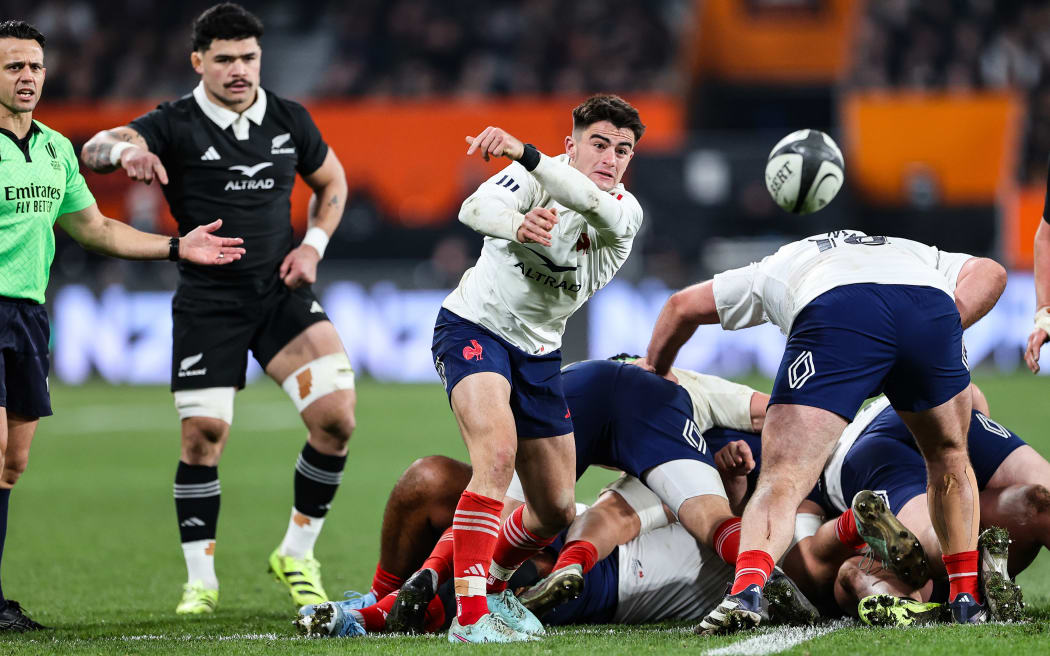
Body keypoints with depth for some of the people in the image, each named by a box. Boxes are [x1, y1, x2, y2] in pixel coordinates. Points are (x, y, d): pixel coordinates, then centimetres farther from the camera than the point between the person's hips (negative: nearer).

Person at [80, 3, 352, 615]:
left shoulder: (290, 120, 4)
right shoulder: (176, 126, -8)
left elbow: (332, 182, 21)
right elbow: (94, 149, -25)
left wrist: (314, 243, 3)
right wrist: (125, 151, -49)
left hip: (282, 291, 3)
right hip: (208, 302, -3)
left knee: (336, 416, -11)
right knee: (203, 436, -5)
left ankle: (297, 554, 7)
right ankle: (201, 580, 10)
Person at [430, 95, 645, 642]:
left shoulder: (625, 215, -8)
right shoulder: (538, 175, -13)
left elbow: (592, 203, -32)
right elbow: (474, 210, -31)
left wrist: (522, 152, -48)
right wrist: (519, 224, -54)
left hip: (538, 353, 6)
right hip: (474, 329, -6)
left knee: (556, 511, 9)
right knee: (498, 453, -31)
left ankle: (491, 582, 39)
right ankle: (469, 617, -34)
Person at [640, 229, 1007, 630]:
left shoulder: (773, 270, 43)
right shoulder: (921, 255, 44)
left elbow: (683, 306, 47)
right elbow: (990, 273, 25)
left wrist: (655, 370, 62)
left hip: (834, 312, -2)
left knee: (783, 478, -5)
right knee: (949, 457, 28)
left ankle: (747, 586, -29)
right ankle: (966, 597, 25)